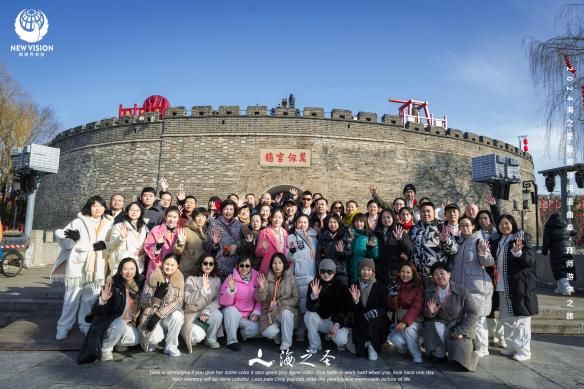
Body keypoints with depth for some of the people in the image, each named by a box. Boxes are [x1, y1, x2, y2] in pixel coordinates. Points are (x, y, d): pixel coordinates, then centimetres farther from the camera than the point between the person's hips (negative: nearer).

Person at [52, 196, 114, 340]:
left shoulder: (108, 224, 8)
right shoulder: (78, 222, 0)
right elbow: (66, 242, -3)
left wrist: (105, 244, -6)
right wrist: (74, 238, -24)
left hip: (97, 267, 2)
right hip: (78, 265, -2)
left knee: (90, 298, 9)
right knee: (72, 298, 4)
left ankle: (85, 324, 22)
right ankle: (64, 326, 18)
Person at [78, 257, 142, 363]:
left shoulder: (139, 286, -1)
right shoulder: (113, 284, -15)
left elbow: (140, 308, 14)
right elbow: (97, 310, -18)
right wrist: (103, 300, -38)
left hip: (129, 323, 5)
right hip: (110, 322, -5)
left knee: (136, 339, -20)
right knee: (121, 324, -36)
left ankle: (117, 341, 10)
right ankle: (105, 349, -11)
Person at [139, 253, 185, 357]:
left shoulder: (179, 279, -4)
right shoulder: (153, 278, -7)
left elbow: (179, 301, -13)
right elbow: (143, 301, -11)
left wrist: (159, 314, -22)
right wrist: (156, 297, -33)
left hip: (169, 315, 1)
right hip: (152, 314, -1)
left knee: (177, 316, -32)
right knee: (153, 339, -27)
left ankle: (171, 346, -9)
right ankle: (153, 340, 13)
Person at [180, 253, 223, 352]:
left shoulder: (217, 280, 2)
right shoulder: (191, 279, -6)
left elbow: (218, 300, -8)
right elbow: (188, 299, -20)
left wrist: (206, 311, -25)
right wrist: (203, 288, -33)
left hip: (207, 313, 3)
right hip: (192, 313, -3)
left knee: (217, 314, -31)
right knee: (198, 336, -29)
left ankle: (211, 339, -4)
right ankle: (193, 337, 10)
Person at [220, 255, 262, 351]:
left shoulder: (256, 278, -2)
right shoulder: (231, 278, -9)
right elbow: (224, 302, -14)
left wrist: (256, 312, -7)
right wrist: (231, 289, -30)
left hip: (248, 316, 2)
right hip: (233, 314, -1)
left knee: (254, 329, -26)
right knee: (231, 309, -34)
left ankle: (240, 333, 8)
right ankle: (231, 340, -18)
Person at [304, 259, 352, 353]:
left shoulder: (341, 286, -12)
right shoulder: (314, 284, -12)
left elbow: (345, 308, -10)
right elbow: (310, 308, -21)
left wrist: (337, 324, -22)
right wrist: (314, 296, -40)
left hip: (339, 321, -2)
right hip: (321, 319, 2)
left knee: (340, 340, -29)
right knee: (309, 315, -28)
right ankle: (314, 346, -8)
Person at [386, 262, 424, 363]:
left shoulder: (419, 287, -7)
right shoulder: (396, 286, 4)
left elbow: (417, 307, -19)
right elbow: (392, 308, 0)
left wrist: (406, 321, -33)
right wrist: (393, 294, -18)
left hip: (415, 321, -3)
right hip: (398, 321, 3)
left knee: (408, 329, -34)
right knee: (397, 340, -23)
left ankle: (417, 356, -10)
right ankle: (404, 348, 14)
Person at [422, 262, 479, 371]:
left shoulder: (461, 291, -12)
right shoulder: (429, 291, -4)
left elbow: (473, 314, -11)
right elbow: (426, 315, 3)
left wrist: (460, 331, -20)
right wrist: (430, 312, -23)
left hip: (459, 328, -2)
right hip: (438, 327, 2)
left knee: (459, 358, -21)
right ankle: (440, 353, -4)